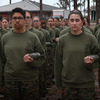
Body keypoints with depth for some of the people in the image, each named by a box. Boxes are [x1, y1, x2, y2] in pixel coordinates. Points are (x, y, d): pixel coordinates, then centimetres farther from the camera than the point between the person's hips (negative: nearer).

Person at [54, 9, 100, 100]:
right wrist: (59, 84, 6)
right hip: (67, 84, 1)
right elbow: (58, 63, 6)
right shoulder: (62, 40, 3)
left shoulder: (90, 39, 0)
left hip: (87, 84, -1)